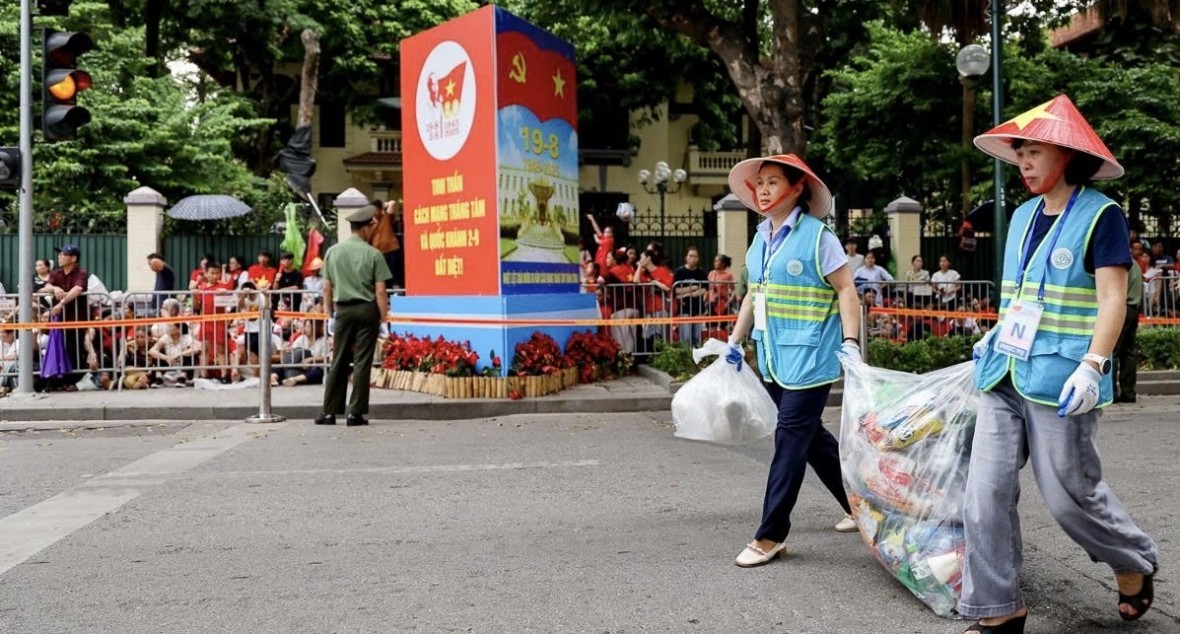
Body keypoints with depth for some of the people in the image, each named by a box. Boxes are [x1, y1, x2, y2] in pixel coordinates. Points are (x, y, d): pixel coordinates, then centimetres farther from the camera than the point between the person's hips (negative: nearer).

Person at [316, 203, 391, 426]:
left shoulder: (333, 251, 4)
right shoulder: (373, 254, -6)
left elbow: (326, 288, 7)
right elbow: (380, 292, -8)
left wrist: (330, 316, 15)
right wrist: (383, 319, -2)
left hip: (343, 309, 3)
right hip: (367, 310, -3)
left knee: (338, 362, 9)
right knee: (362, 362, 2)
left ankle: (329, 412, 10)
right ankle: (355, 413, 3)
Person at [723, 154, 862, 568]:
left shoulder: (817, 236, -10)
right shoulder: (760, 240, 11)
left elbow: (846, 289, -10)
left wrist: (850, 343, -19)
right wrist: (735, 342, 19)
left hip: (809, 358, -8)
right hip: (773, 359, 8)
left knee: (791, 442, -5)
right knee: (811, 437, 16)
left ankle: (771, 536, 1)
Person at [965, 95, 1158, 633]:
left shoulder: (1100, 215, -8)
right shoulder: (1024, 215, 14)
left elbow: (1112, 300, -14)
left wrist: (1093, 366, -24)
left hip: (1059, 379, -7)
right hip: (1005, 374, 7)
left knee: (1070, 495, 4)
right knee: (985, 493, 1)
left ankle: (1135, 564, 34)